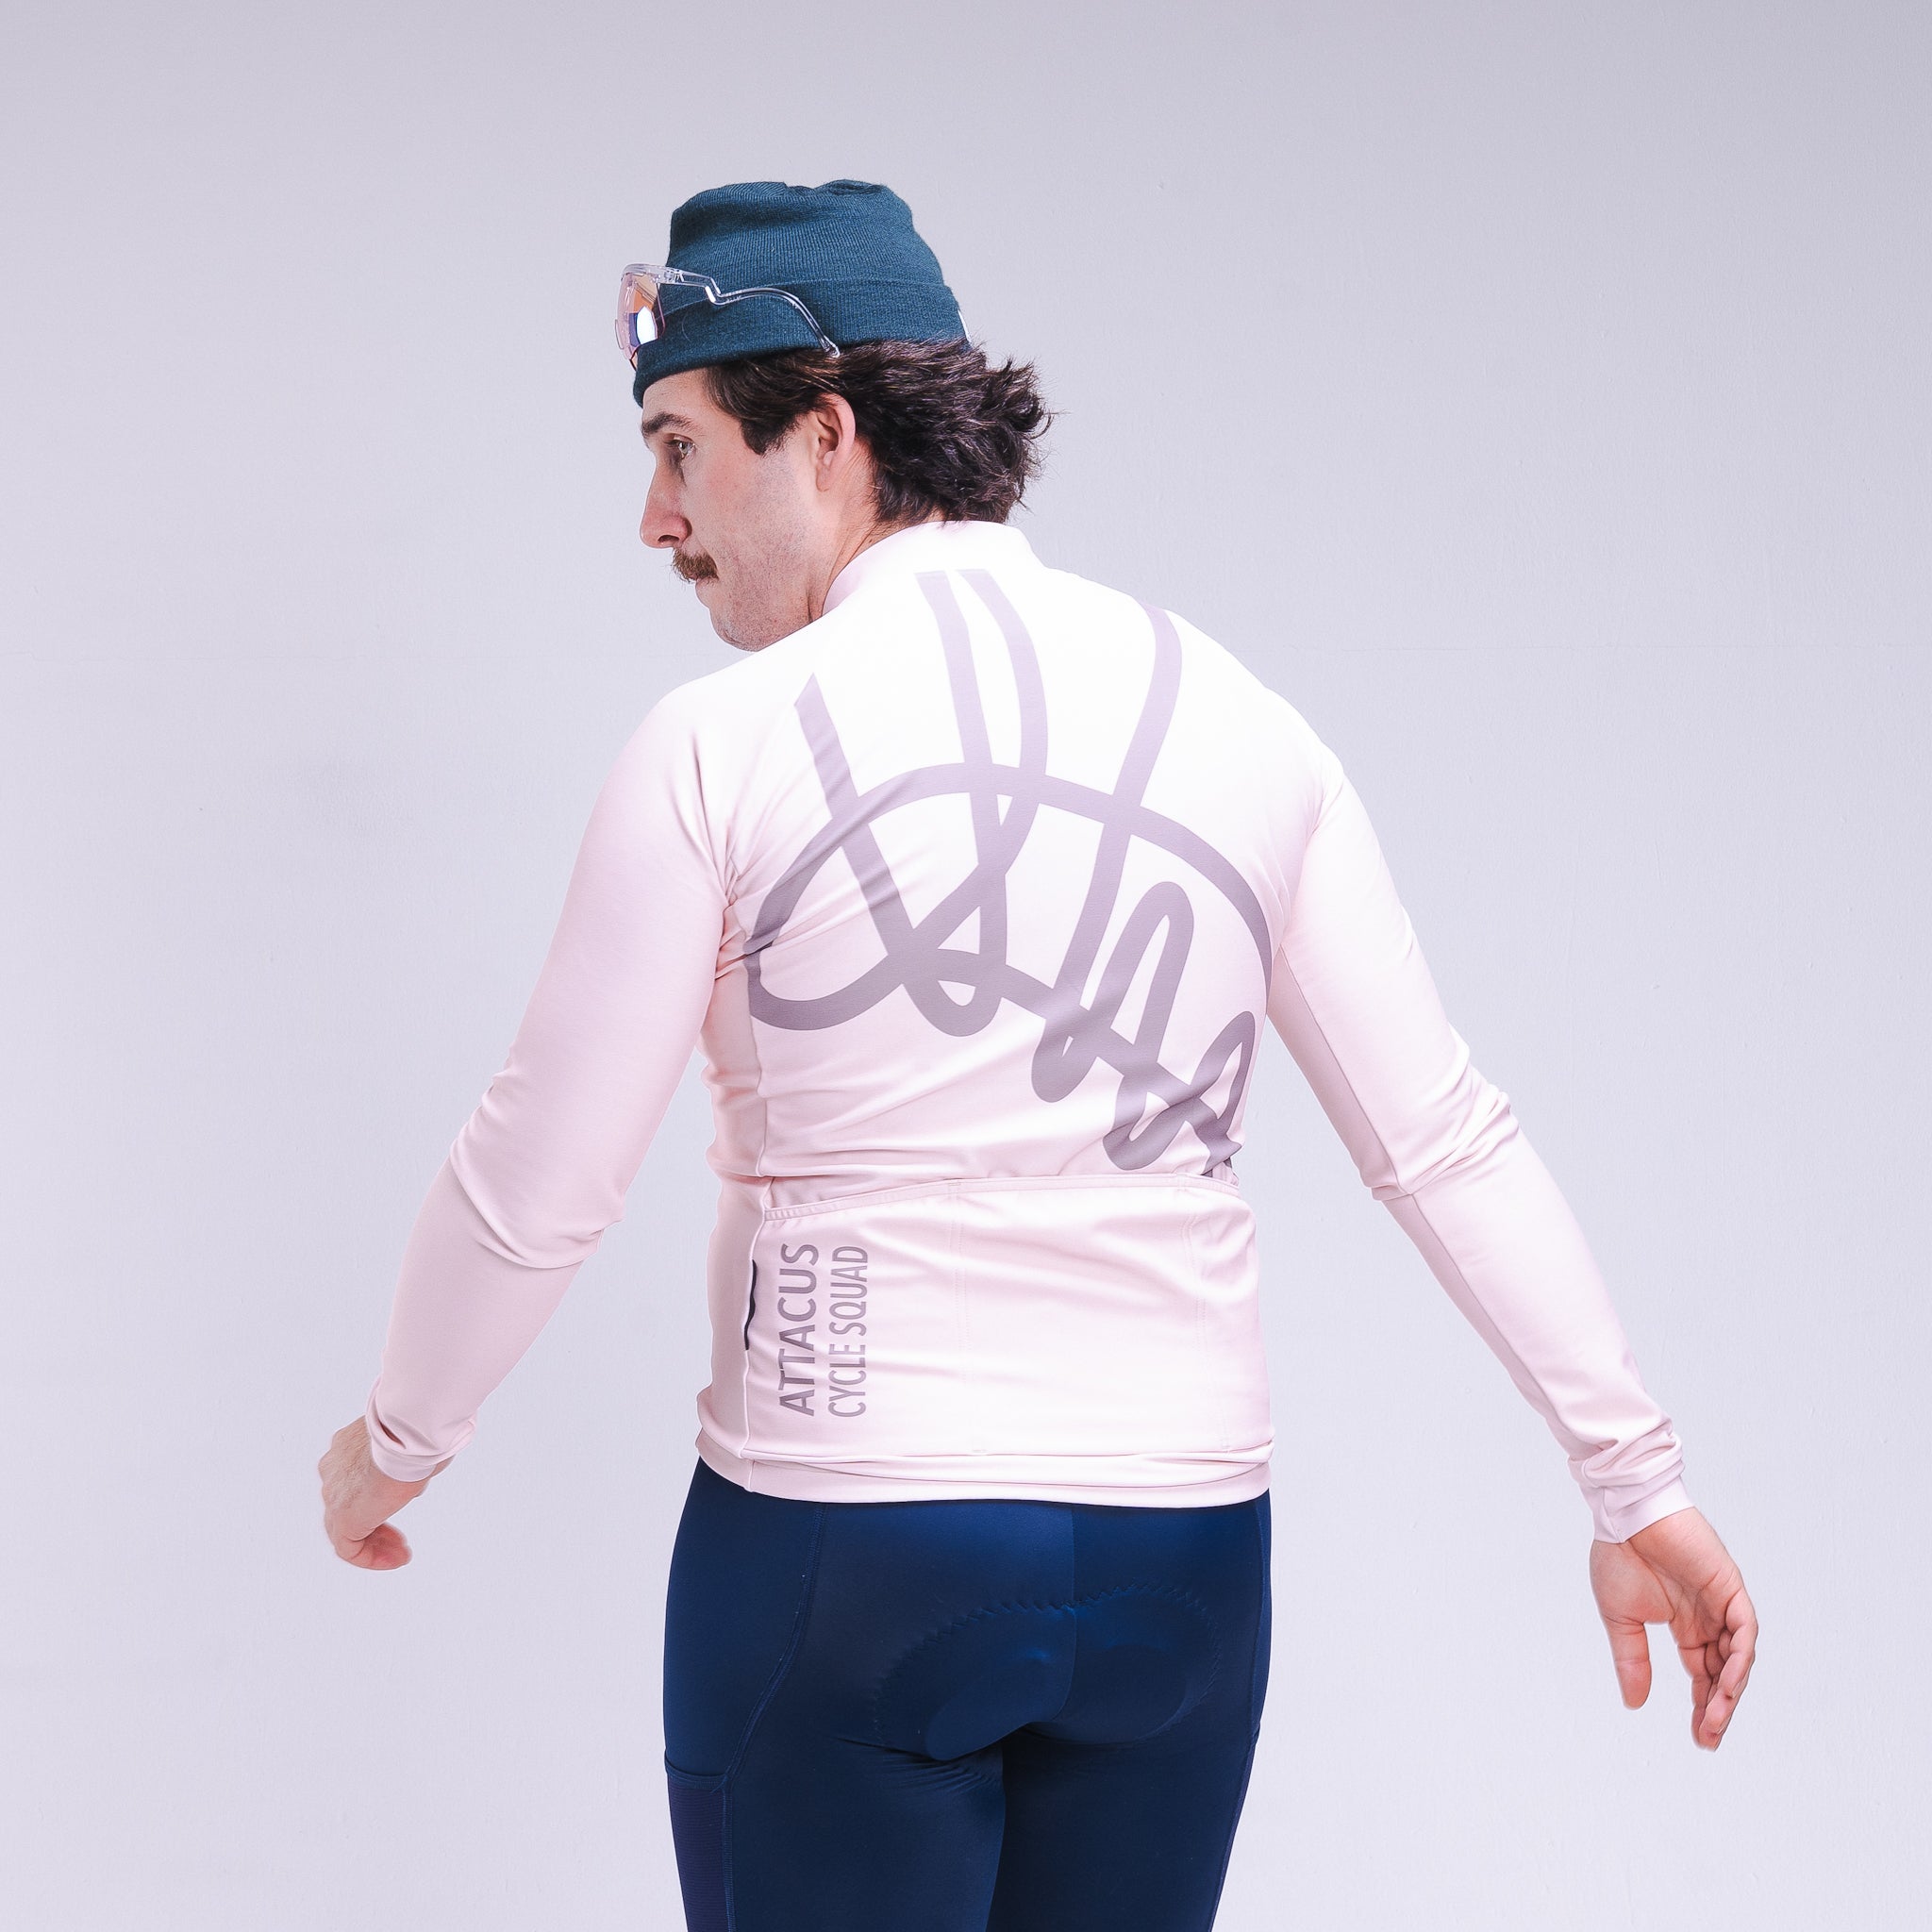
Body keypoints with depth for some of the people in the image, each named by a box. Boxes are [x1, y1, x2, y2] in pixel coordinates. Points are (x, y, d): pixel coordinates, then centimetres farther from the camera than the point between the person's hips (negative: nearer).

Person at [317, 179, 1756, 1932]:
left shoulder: (722, 746, -8)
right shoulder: (1235, 718, 4)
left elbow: (541, 1181, -4)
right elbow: (1446, 1139, 3)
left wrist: (396, 1442, 13)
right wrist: (1637, 1477, 8)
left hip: (838, 1527, -4)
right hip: (1181, 1546, 4)